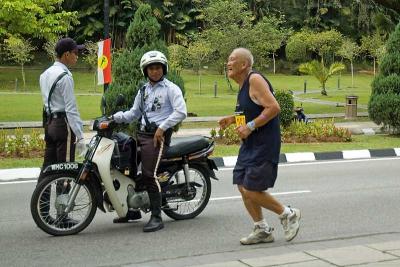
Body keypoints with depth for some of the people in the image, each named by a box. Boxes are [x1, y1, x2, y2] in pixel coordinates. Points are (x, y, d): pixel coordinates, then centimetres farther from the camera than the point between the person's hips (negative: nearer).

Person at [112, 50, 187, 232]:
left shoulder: (171, 88, -1)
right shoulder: (143, 90, 21)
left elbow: (181, 112, -13)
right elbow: (134, 113, 21)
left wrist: (162, 128, -18)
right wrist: (116, 117, 4)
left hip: (158, 135, -8)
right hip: (142, 133, 8)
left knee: (149, 174, -19)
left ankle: (156, 217, -17)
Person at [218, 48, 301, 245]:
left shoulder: (255, 80, -16)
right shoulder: (243, 85, 14)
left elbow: (273, 108, -24)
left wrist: (250, 127, -23)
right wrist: (232, 119, 12)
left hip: (264, 145, -10)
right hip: (249, 145, 10)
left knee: (252, 191, -10)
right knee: (243, 187, 8)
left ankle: (288, 214, 11)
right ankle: (262, 230, 20)